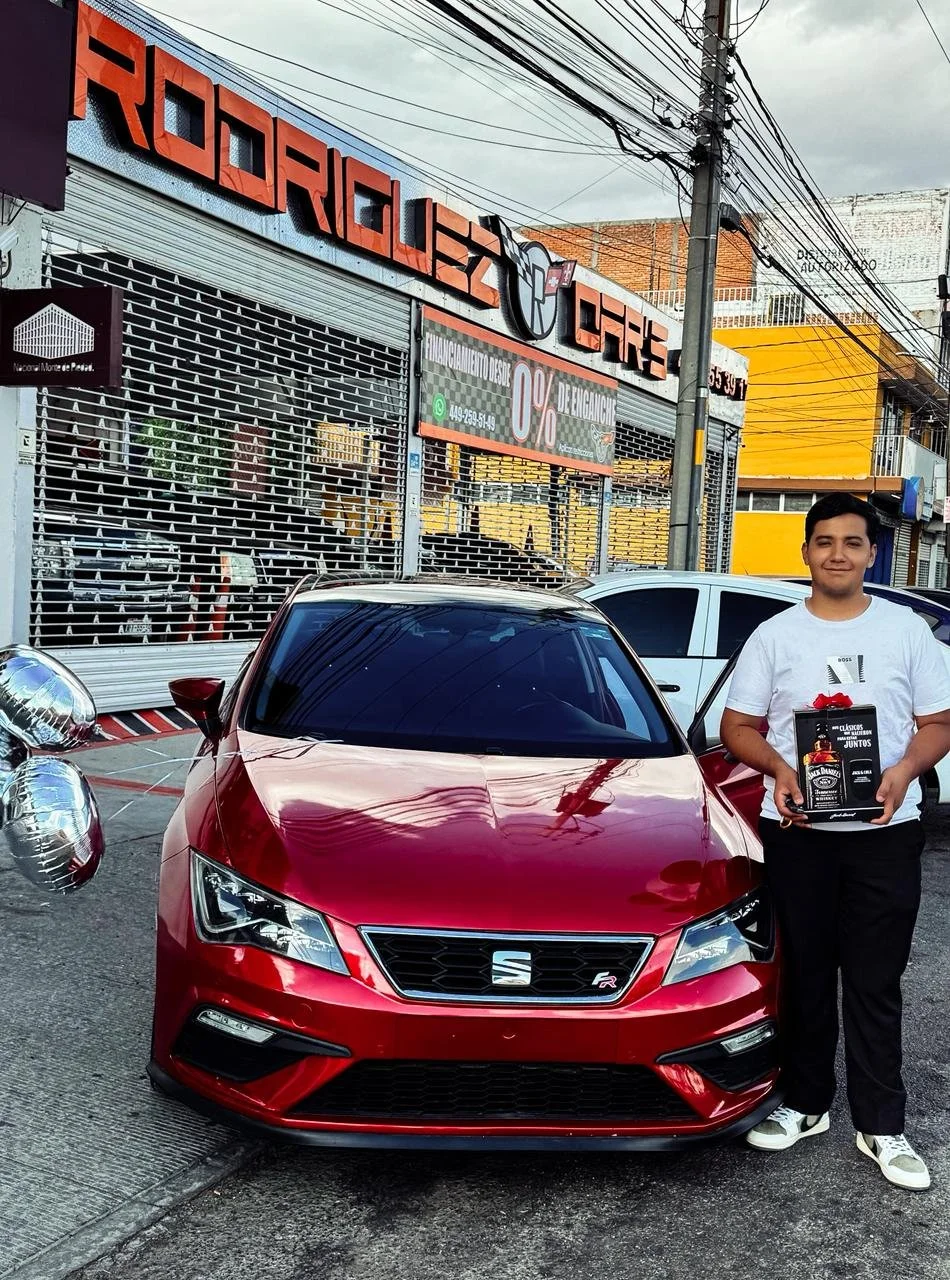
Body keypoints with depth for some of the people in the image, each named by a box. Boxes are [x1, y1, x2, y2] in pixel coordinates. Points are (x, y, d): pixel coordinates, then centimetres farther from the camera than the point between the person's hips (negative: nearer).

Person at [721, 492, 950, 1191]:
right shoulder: (775, 635, 5)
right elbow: (738, 726, 6)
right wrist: (779, 768, -13)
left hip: (885, 831, -1)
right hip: (797, 830, 1)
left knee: (876, 984, 3)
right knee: (806, 976, 11)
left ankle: (883, 1126, 14)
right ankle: (806, 1104, 26)